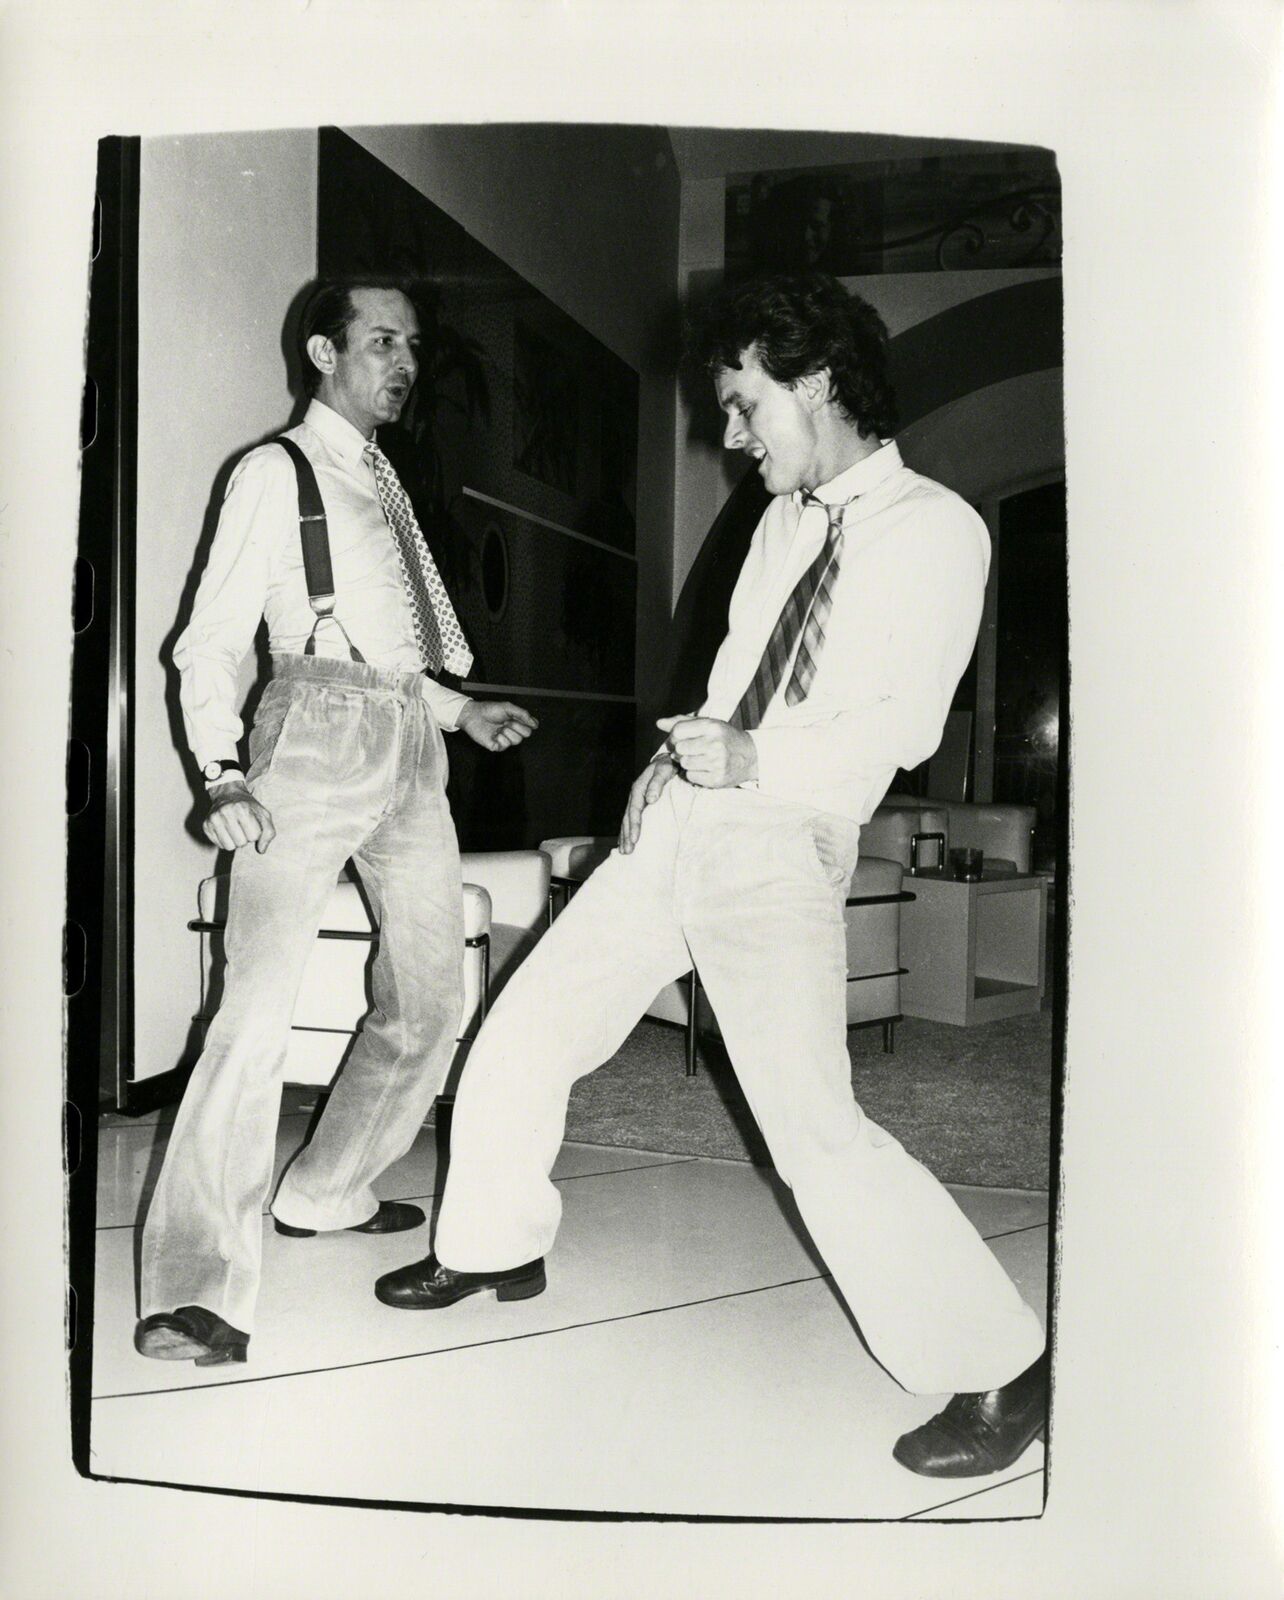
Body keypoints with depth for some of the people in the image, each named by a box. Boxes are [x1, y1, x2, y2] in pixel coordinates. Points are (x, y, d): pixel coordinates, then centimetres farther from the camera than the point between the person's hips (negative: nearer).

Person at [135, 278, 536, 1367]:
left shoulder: (382, 482, 24)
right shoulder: (277, 472, 3)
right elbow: (212, 641, -5)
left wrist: (462, 708, 20)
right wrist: (225, 775, -18)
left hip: (410, 740, 8)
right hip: (317, 734, -8)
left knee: (432, 997, 11)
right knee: (261, 1004, -16)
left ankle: (325, 1194, 28)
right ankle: (195, 1286, -11)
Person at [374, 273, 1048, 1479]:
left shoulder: (937, 530, -6)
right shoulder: (785, 521, 15)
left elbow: (904, 728, -14)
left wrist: (753, 760, -20)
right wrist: (678, 760, 3)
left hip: (780, 849, -7)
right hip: (674, 821, 7)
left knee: (815, 1128, -11)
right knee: (520, 1039, 12)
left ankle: (997, 1371, 8)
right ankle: (496, 1245, 36)